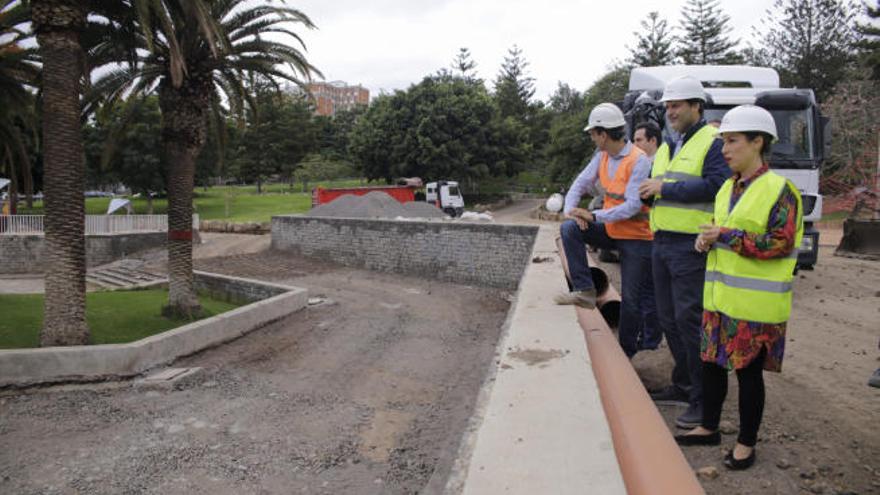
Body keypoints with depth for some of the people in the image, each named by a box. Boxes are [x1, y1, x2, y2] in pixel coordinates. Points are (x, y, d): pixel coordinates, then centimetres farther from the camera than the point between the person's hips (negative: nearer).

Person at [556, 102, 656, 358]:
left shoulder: (639, 162, -22)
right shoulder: (602, 156, 1)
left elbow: (633, 206, -26)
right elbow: (581, 183, 5)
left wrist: (594, 216, -26)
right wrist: (570, 209, -13)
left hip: (636, 237, -7)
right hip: (611, 230, 7)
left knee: (631, 299, 2)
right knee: (569, 229, -14)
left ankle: (625, 352, 19)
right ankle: (585, 290, -10)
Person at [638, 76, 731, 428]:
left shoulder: (713, 142, -6)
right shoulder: (667, 147, 20)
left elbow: (715, 186, -20)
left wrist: (666, 189, -16)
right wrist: (649, 190, 0)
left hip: (692, 246, -9)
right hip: (662, 242, 9)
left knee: (689, 320, -9)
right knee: (669, 319, 14)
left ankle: (704, 400, 1)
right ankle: (683, 386, 28)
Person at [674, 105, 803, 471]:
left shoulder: (780, 190, -11)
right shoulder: (727, 188, 12)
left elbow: (780, 244, -18)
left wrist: (727, 236, -19)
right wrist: (707, 239, 3)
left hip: (754, 303, -7)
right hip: (720, 298, 7)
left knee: (748, 371, 5)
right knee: (711, 362, 14)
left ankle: (746, 443, 20)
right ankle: (709, 427, 31)